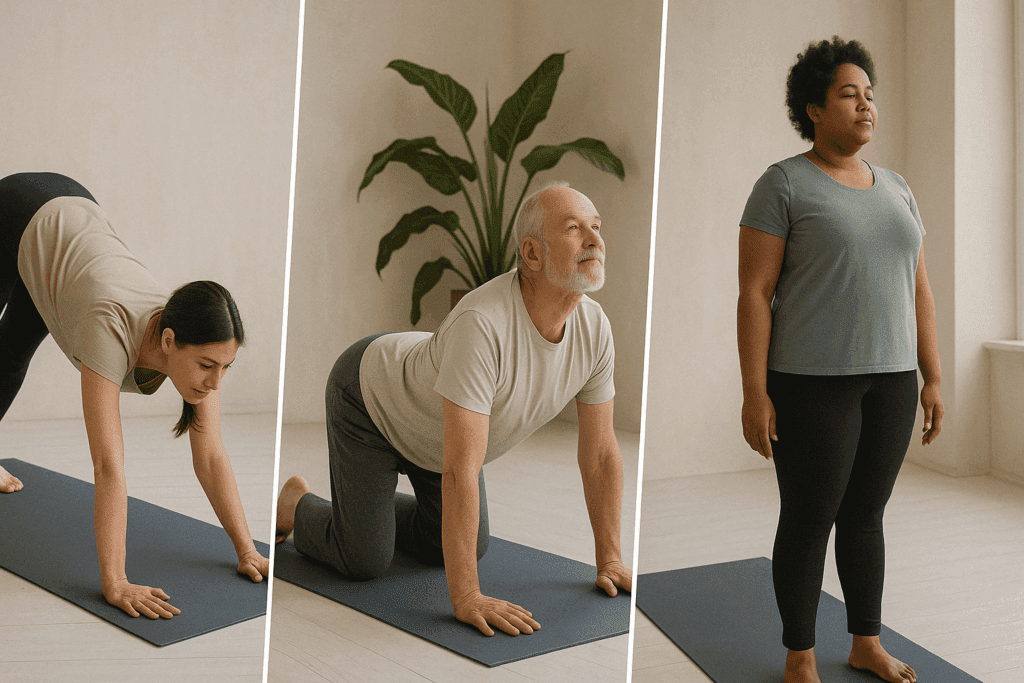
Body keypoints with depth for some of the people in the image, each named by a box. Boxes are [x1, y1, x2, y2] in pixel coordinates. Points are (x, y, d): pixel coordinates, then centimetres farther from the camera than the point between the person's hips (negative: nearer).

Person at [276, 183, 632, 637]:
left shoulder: (594, 328, -22)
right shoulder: (481, 325, -44)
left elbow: (600, 452, -11)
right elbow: (461, 471, -45)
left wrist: (609, 560, -9)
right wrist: (466, 598, -43)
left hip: (430, 416, 7)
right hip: (370, 397, -7)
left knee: (464, 549, 11)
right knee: (364, 561, -7)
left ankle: (365, 510, 36)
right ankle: (292, 509, 24)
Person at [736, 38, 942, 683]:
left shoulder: (895, 189, 12)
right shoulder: (782, 184, -7)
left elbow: (918, 290, 14)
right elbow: (755, 292, -11)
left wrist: (932, 378, 11)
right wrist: (755, 392, -15)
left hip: (888, 379, 6)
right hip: (811, 381, -6)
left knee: (866, 516, 15)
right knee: (809, 522, 3)